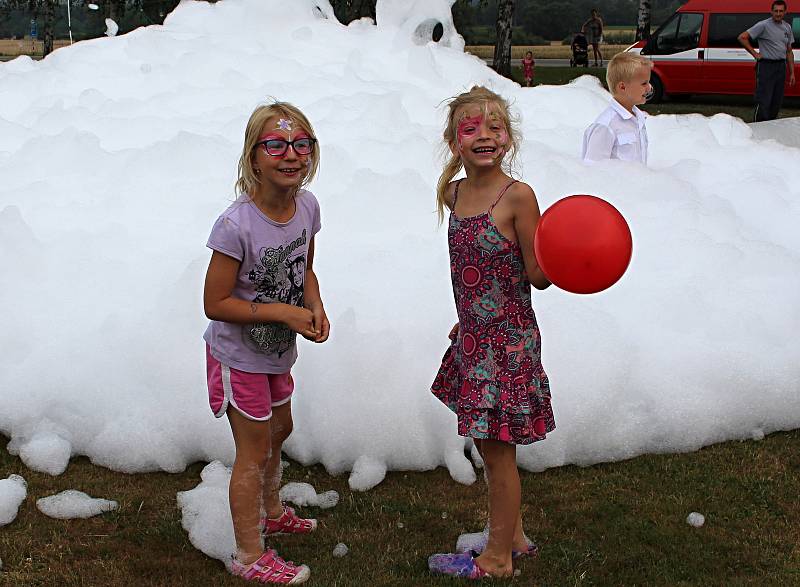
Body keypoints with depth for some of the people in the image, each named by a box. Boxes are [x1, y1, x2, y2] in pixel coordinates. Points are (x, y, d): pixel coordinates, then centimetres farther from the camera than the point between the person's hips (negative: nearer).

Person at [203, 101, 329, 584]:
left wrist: (314, 306, -12)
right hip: (240, 356, -7)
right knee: (255, 451, 6)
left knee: (279, 430, 26)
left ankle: (271, 512, 53)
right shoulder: (237, 226, -31)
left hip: (278, 350, 7)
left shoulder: (307, 206, -10)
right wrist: (284, 313, -26)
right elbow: (215, 304, -25)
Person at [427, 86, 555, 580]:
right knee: (488, 445, 18)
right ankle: (513, 537, 37)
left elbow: (538, 276, -15)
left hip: (508, 341, -7)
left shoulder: (517, 197, -17)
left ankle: (497, 558, 22)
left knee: (497, 452, 5)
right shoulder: (454, 194, 4)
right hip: (474, 337, 7)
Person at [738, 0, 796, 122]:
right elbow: (742, 38, -12)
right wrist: (754, 53, -10)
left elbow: (789, 51, 18)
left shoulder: (787, 27, 12)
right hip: (766, 65, -7)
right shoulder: (763, 25, -9)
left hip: (781, 66, 7)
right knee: (763, 102, -10)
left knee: (777, 102, 10)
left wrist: (792, 73, 13)